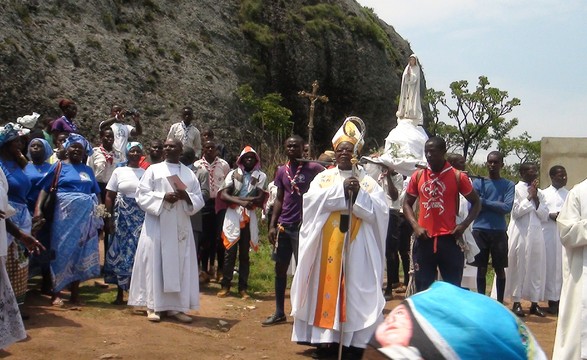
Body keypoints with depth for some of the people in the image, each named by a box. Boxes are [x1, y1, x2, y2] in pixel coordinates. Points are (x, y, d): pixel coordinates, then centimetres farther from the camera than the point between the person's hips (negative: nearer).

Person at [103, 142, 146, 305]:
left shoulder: (146, 173, 5)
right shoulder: (119, 171, 5)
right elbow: (109, 196, 4)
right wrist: (109, 218, -3)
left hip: (142, 218, 0)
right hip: (122, 217, 0)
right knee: (121, 251, 4)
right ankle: (120, 293, 13)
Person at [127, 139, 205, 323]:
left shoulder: (190, 174, 11)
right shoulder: (153, 170, 5)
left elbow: (199, 200, 8)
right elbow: (142, 194, -3)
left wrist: (186, 196, -13)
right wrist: (163, 197, -17)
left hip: (180, 226, 3)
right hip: (157, 225, -2)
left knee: (180, 265, 2)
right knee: (155, 263, -3)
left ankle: (176, 306, 8)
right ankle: (153, 306, 3)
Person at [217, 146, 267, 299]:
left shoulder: (261, 176, 3)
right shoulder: (233, 174, 5)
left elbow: (260, 199, -7)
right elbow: (223, 195, -5)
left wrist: (236, 198, -12)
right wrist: (241, 201, -20)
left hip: (249, 217, 0)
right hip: (232, 216, 0)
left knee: (244, 253, 7)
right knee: (230, 252, 1)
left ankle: (243, 287, 13)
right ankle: (225, 285, 10)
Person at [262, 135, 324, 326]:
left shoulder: (313, 169, -7)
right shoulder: (282, 171, 9)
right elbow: (279, 199, 13)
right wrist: (272, 225, 6)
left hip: (303, 226, -6)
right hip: (283, 226, 6)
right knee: (280, 268, 10)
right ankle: (279, 312, 21)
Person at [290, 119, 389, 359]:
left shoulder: (368, 182, 7)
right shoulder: (323, 177, 10)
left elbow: (379, 211, -5)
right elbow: (312, 200, -9)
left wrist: (359, 194, -17)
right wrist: (342, 189, -15)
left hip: (357, 247, -1)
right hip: (327, 245, 1)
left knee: (354, 288, -2)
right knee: (326, 285, 2)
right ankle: (325, 338, 10)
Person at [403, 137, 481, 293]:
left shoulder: (457, 176, -1)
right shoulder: (418, 176, 6)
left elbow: (476, 203, 7)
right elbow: (407, 203, 13)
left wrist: (464, 225, -7)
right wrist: (415, 226, -2)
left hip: (449, 239, -2)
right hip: (424, 239, 2)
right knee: (423, 288, 9)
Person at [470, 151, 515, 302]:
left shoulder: (509, 185, 3)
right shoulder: (478, 182, 5)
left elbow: (507, 207, -11)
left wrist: (484, 202, -10)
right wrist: (495, 205, -9)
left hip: (499, 231, 0)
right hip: (480, 230, 0)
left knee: (500, 269, 6)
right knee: (481, 268, 6)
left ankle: (500, 302, 16)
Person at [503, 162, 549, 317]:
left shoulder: (539, 193, 13)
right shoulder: (515, 189, -3)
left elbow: (544, 216, 9)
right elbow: (516, 212, -9)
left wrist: (536, 199, -3)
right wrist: (530, 197, -7)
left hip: (536, 234, 5)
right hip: (520, 233, -5)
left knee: (536, 268, 5)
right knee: (518, 267, -1)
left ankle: (534, 303, 12)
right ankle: (516, 302, 6)